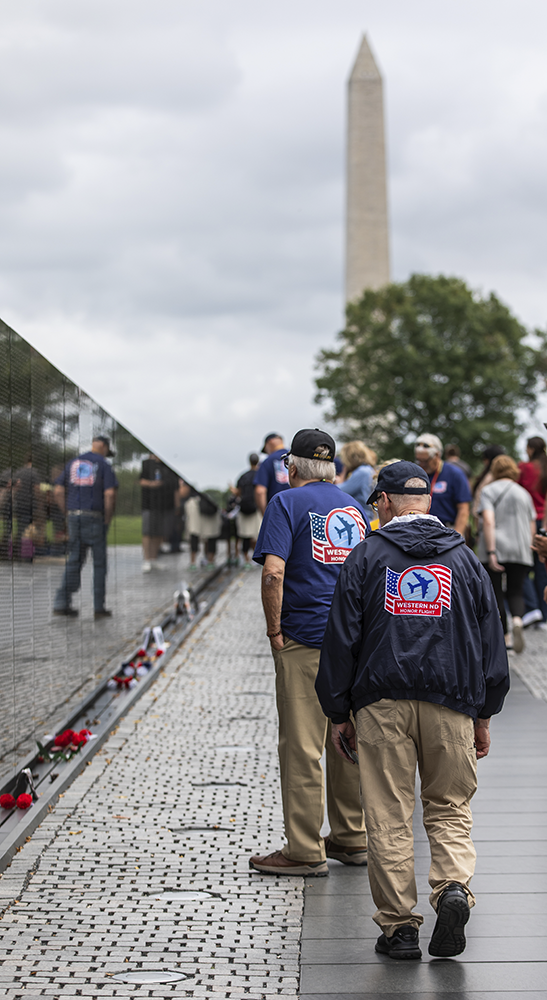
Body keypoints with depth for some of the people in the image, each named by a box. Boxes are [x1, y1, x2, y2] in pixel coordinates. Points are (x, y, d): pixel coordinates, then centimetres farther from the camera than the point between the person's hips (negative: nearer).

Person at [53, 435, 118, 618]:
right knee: (99, 563, 6)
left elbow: (58, 492, 7)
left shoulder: (72, 463, 12)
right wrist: (108, 519, -4)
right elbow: (110, 494, -15)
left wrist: (69, 514, 12)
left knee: (74, 561, 10)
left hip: (74, 516, 5)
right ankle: (99, 607, 8)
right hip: (95, 518, -4)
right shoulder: (104, 465, -4)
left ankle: (62, 602, -1)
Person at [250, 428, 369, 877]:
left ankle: (305, 851, 2)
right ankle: (352, 838, 24)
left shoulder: (288, 503, -5)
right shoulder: (357, 509, 15)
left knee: (302, 746, -1)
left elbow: (273, 572, -17)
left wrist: (274, 629, -9)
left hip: (305, 638, -6)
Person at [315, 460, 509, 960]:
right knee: (450, 807, 12)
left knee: (388, 817, 3)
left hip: (382, 703, -1)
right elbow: (491, 641, 11)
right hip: (452, 702, 2)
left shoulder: (367, 557, 4)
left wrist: (339, 713, 8)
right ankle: (453, 886, -12)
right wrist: (484, 715, 17)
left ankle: (399, 925, 4)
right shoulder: (465, 558, 10)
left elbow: (341, 639, 2)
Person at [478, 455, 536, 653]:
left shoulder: (488, 491, 0)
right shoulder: (523, 493, 11)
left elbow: (488, 521, -13)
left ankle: (505, 636, 10)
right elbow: (532, 528, 13)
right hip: (521, 552, 3)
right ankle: (517, 619, -23)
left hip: (495, 549, -3)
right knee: (515, 591, 7)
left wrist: (491, 551, -16)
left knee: (495, 593, 7)